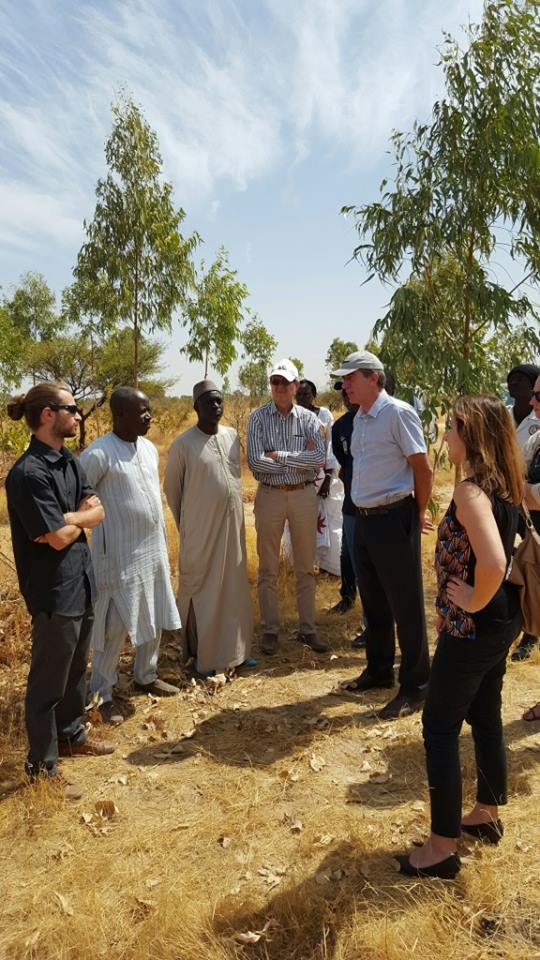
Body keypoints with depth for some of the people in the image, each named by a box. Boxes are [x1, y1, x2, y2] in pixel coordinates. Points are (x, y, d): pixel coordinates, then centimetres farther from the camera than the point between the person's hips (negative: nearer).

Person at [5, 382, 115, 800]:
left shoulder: (70, 462, 6)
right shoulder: (29, 473, -22)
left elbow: (98, 513, 2)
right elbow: (58, 538, -22)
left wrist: (68, 519, -15)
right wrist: (80, 517, -4)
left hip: (81, 582, 9)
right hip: (54, 591, -9)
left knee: (76, 668, 23)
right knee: (48, 680, 7)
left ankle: (72, 734, 43)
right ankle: (43, 765, 23)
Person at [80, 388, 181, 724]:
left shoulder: (149, 448, 6)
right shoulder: (99, 454, -18)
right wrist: (86, 536, -10)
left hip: (154, 549, 7)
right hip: (119, 555, -7)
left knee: (155, 619, 17)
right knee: (114, 627, 3)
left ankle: (146, 676, 37)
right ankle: (102, 693, 21)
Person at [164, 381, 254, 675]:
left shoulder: (232, 435, 5)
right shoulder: (184, 444, -11)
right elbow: (171, 487, -1)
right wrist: (185, 524, 7)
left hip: (233, 525, 5)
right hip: (200, 529, -5)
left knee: (234, 587, 13)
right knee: (201, 588, 5)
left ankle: (235, 648, 27)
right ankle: (201, 654, 18)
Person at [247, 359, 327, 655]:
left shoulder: (309, 419, 1)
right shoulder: (258, 418, -3)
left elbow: (320, 458, -13)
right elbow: (255, 462, -14)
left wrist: (279, 456, -16)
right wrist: (299, 461, -11)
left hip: (304, 495, 1)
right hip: (270, 495, -1)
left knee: (305, 567, 10)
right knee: (268, 569, 8)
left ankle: (307, 629, 22)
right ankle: (270, 630, 20)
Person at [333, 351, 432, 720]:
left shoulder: (398, 413, -14)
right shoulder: (360, 418, 11)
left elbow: (423, 468, -12)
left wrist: (418, 513, -3)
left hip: (393, 520, -8)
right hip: (364, 519, 8)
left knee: (405, 607, 3)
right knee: (373, 602, 19)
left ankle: (415, 687, 17)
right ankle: (379, 670, 36)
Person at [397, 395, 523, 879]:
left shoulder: (471, 491, -24)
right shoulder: (503, 485, 5)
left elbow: (493, 563, -37)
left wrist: (473, 601, -20)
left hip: (473, 627, -9)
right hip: (502, 621, 9)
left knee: (440, 727, 4)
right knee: (485, 716, 22)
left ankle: (442, 847, 16)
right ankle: (487, 814, 41)